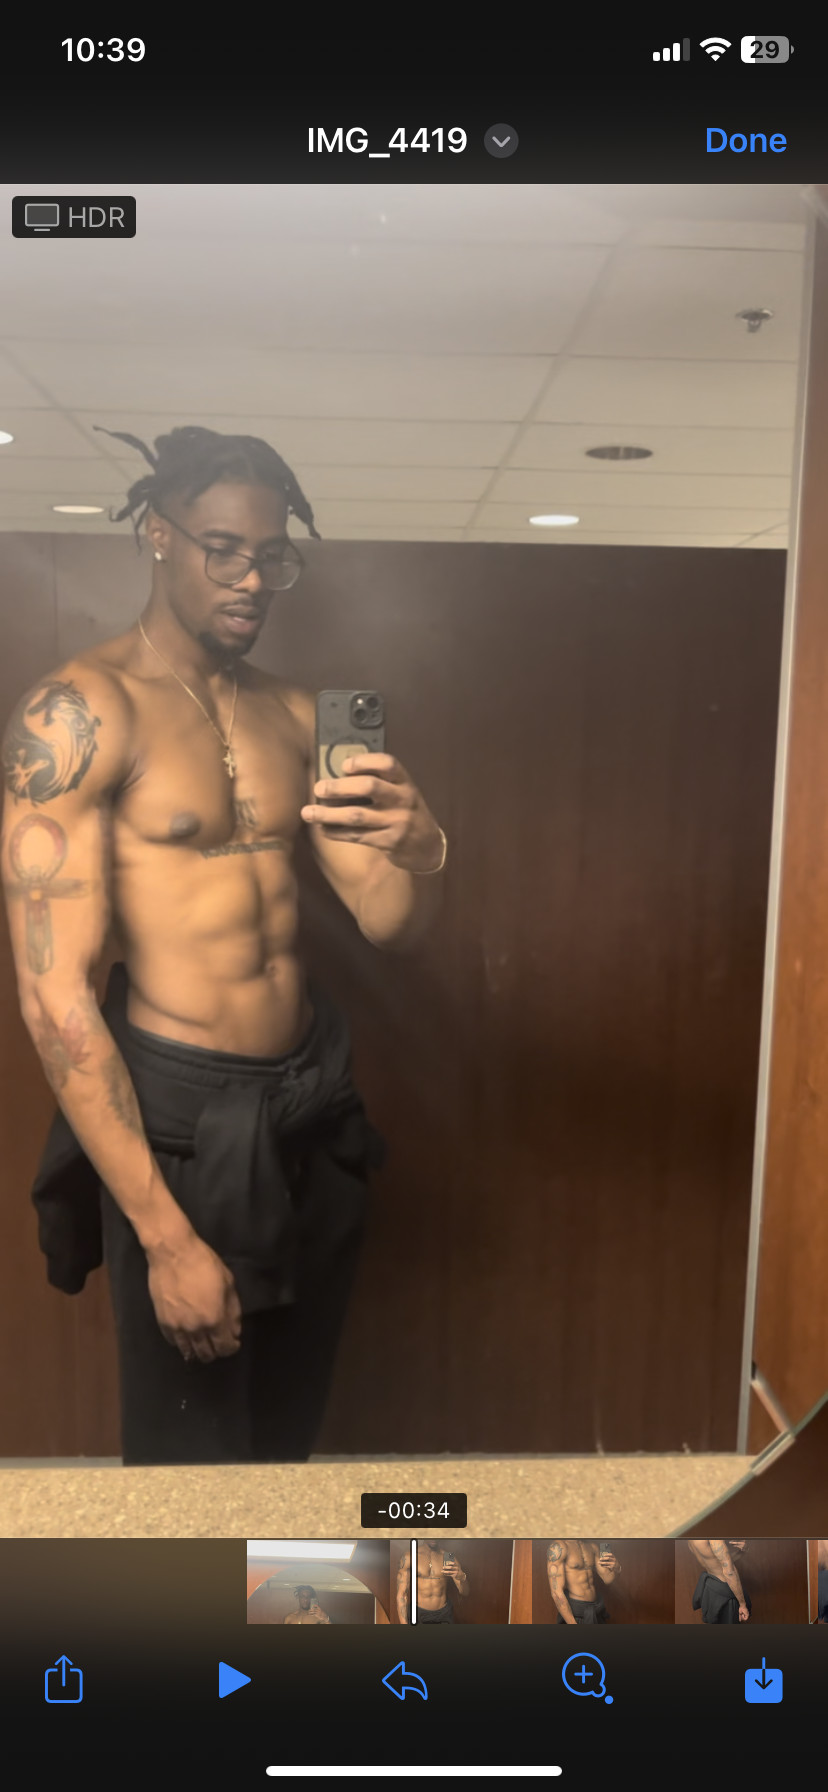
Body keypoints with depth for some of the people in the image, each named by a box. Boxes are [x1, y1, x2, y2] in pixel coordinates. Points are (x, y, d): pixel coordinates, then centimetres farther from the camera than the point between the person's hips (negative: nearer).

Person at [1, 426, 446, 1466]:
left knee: (290, 1426, 23)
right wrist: (164, 1236, -18)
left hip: (313, 1101, 6)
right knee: (192, 1441, 13)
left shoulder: (296, 716, 6)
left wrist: (419, 851, -20)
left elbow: (391, 928, 5)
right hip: (180, 1117, -6)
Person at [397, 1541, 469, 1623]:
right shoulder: (408, 1556, -6)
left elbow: (465, 1594, -4)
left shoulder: (449, 1556, 0)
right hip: (418, 1614, -2)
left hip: (445, 1613, 2)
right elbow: (401, 1595, -7)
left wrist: (461, 1577, -27)